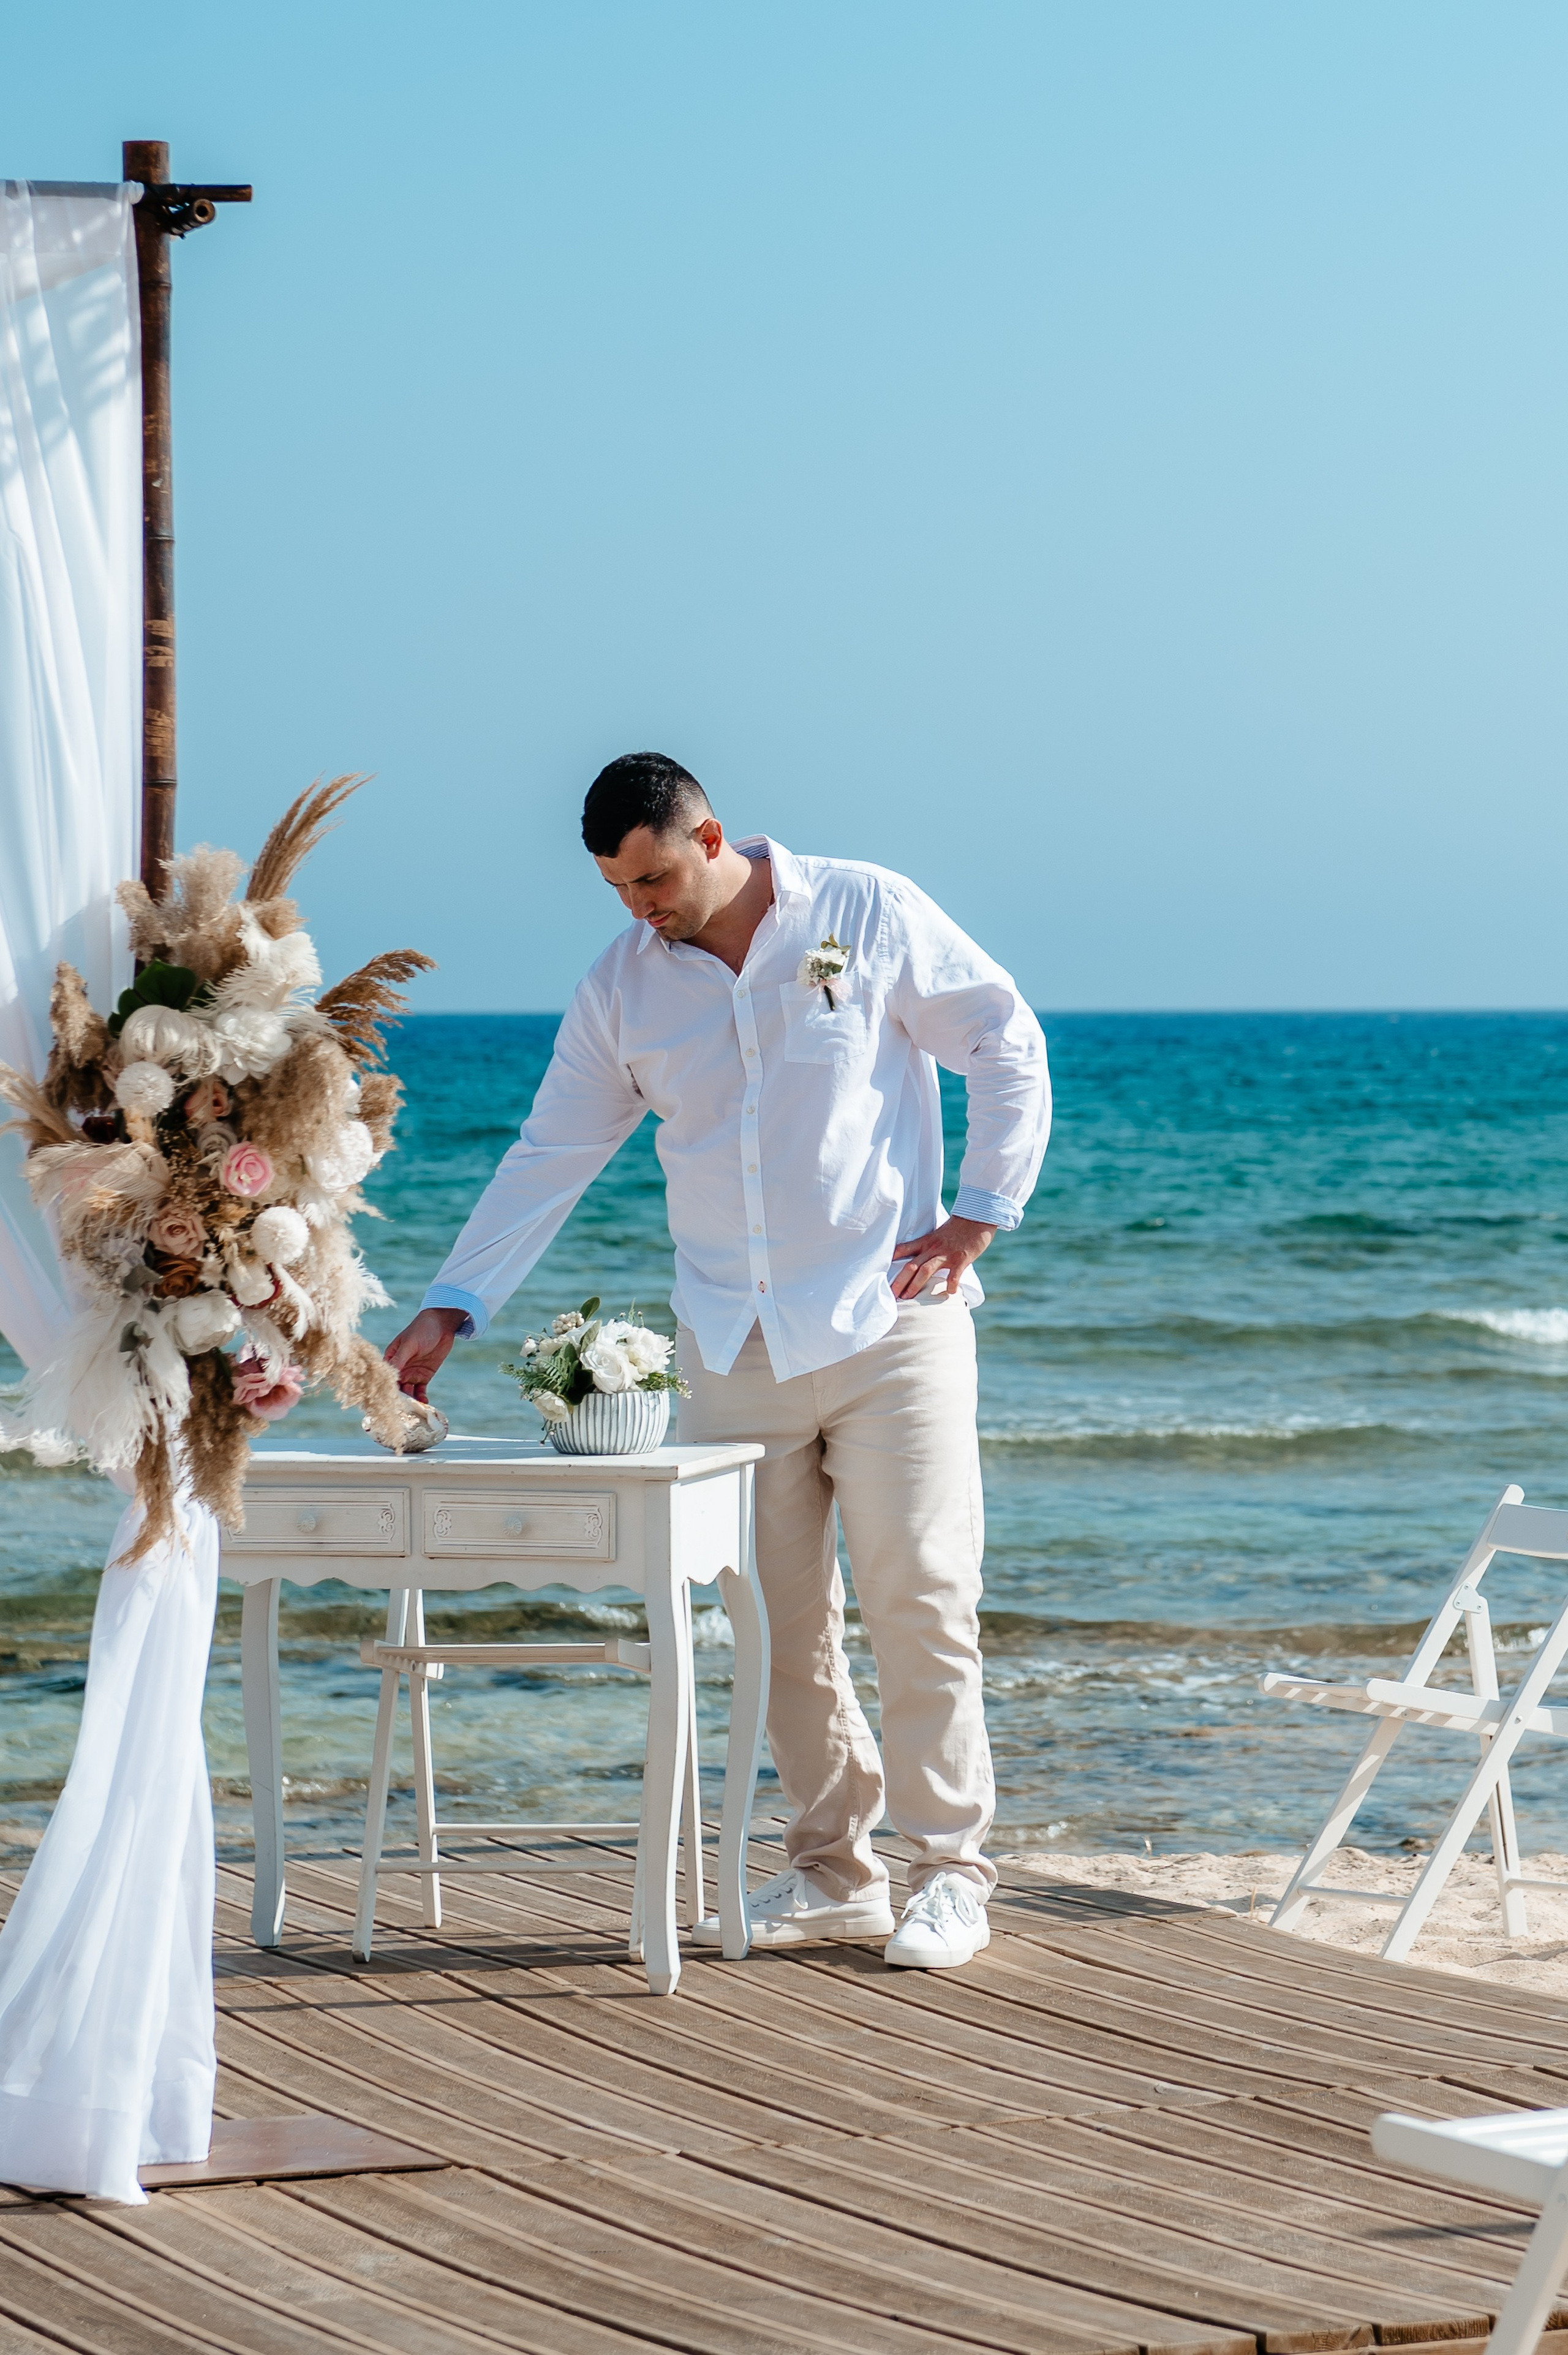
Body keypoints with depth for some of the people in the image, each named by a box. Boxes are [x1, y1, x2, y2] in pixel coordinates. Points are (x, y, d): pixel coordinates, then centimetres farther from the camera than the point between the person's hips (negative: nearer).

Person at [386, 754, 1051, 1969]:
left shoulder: (871, 914, -2)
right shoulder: (622, 986, 8)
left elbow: (1009, 1046, 3)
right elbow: (548, 1159, 10)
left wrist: (977, 1220, -3)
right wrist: (449, 1309, 3)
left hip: (888, 1322, -4)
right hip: (733, 1346, 4)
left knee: (919, 1595, -7)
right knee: (776, 1618, 3)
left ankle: (951, 1867, 1)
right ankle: (833, 1870, 13)